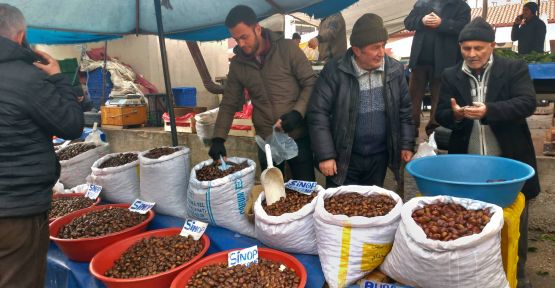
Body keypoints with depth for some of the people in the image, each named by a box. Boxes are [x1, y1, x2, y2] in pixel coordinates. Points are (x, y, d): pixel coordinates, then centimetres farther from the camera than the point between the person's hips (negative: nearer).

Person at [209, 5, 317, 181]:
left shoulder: (287, 48, -7)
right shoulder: (237, 63, 4)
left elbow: (311, 84, -6)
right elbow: (229, 104, 7)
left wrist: (297, 113, -21)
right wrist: (218, 138, -4)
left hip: (297, 136, -3)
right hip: (265, 141, 3)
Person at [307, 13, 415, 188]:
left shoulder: (395, 69, -1)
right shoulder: (335, 71, -12)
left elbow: (404, 110, 9)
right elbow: (318, 113, -12)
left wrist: (407, 145, 5)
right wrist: (325, 155, -15)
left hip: (379, 157, 3)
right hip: (344, 158, -3)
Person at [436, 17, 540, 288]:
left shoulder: (515, 69, -2)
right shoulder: (450, 76, 3)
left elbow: (527, 103, -15)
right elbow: (441, 115, 0)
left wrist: (488, 110, -31)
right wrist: (455, 114, -24)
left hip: (508, 162, -1)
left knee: (514, 222, 14)